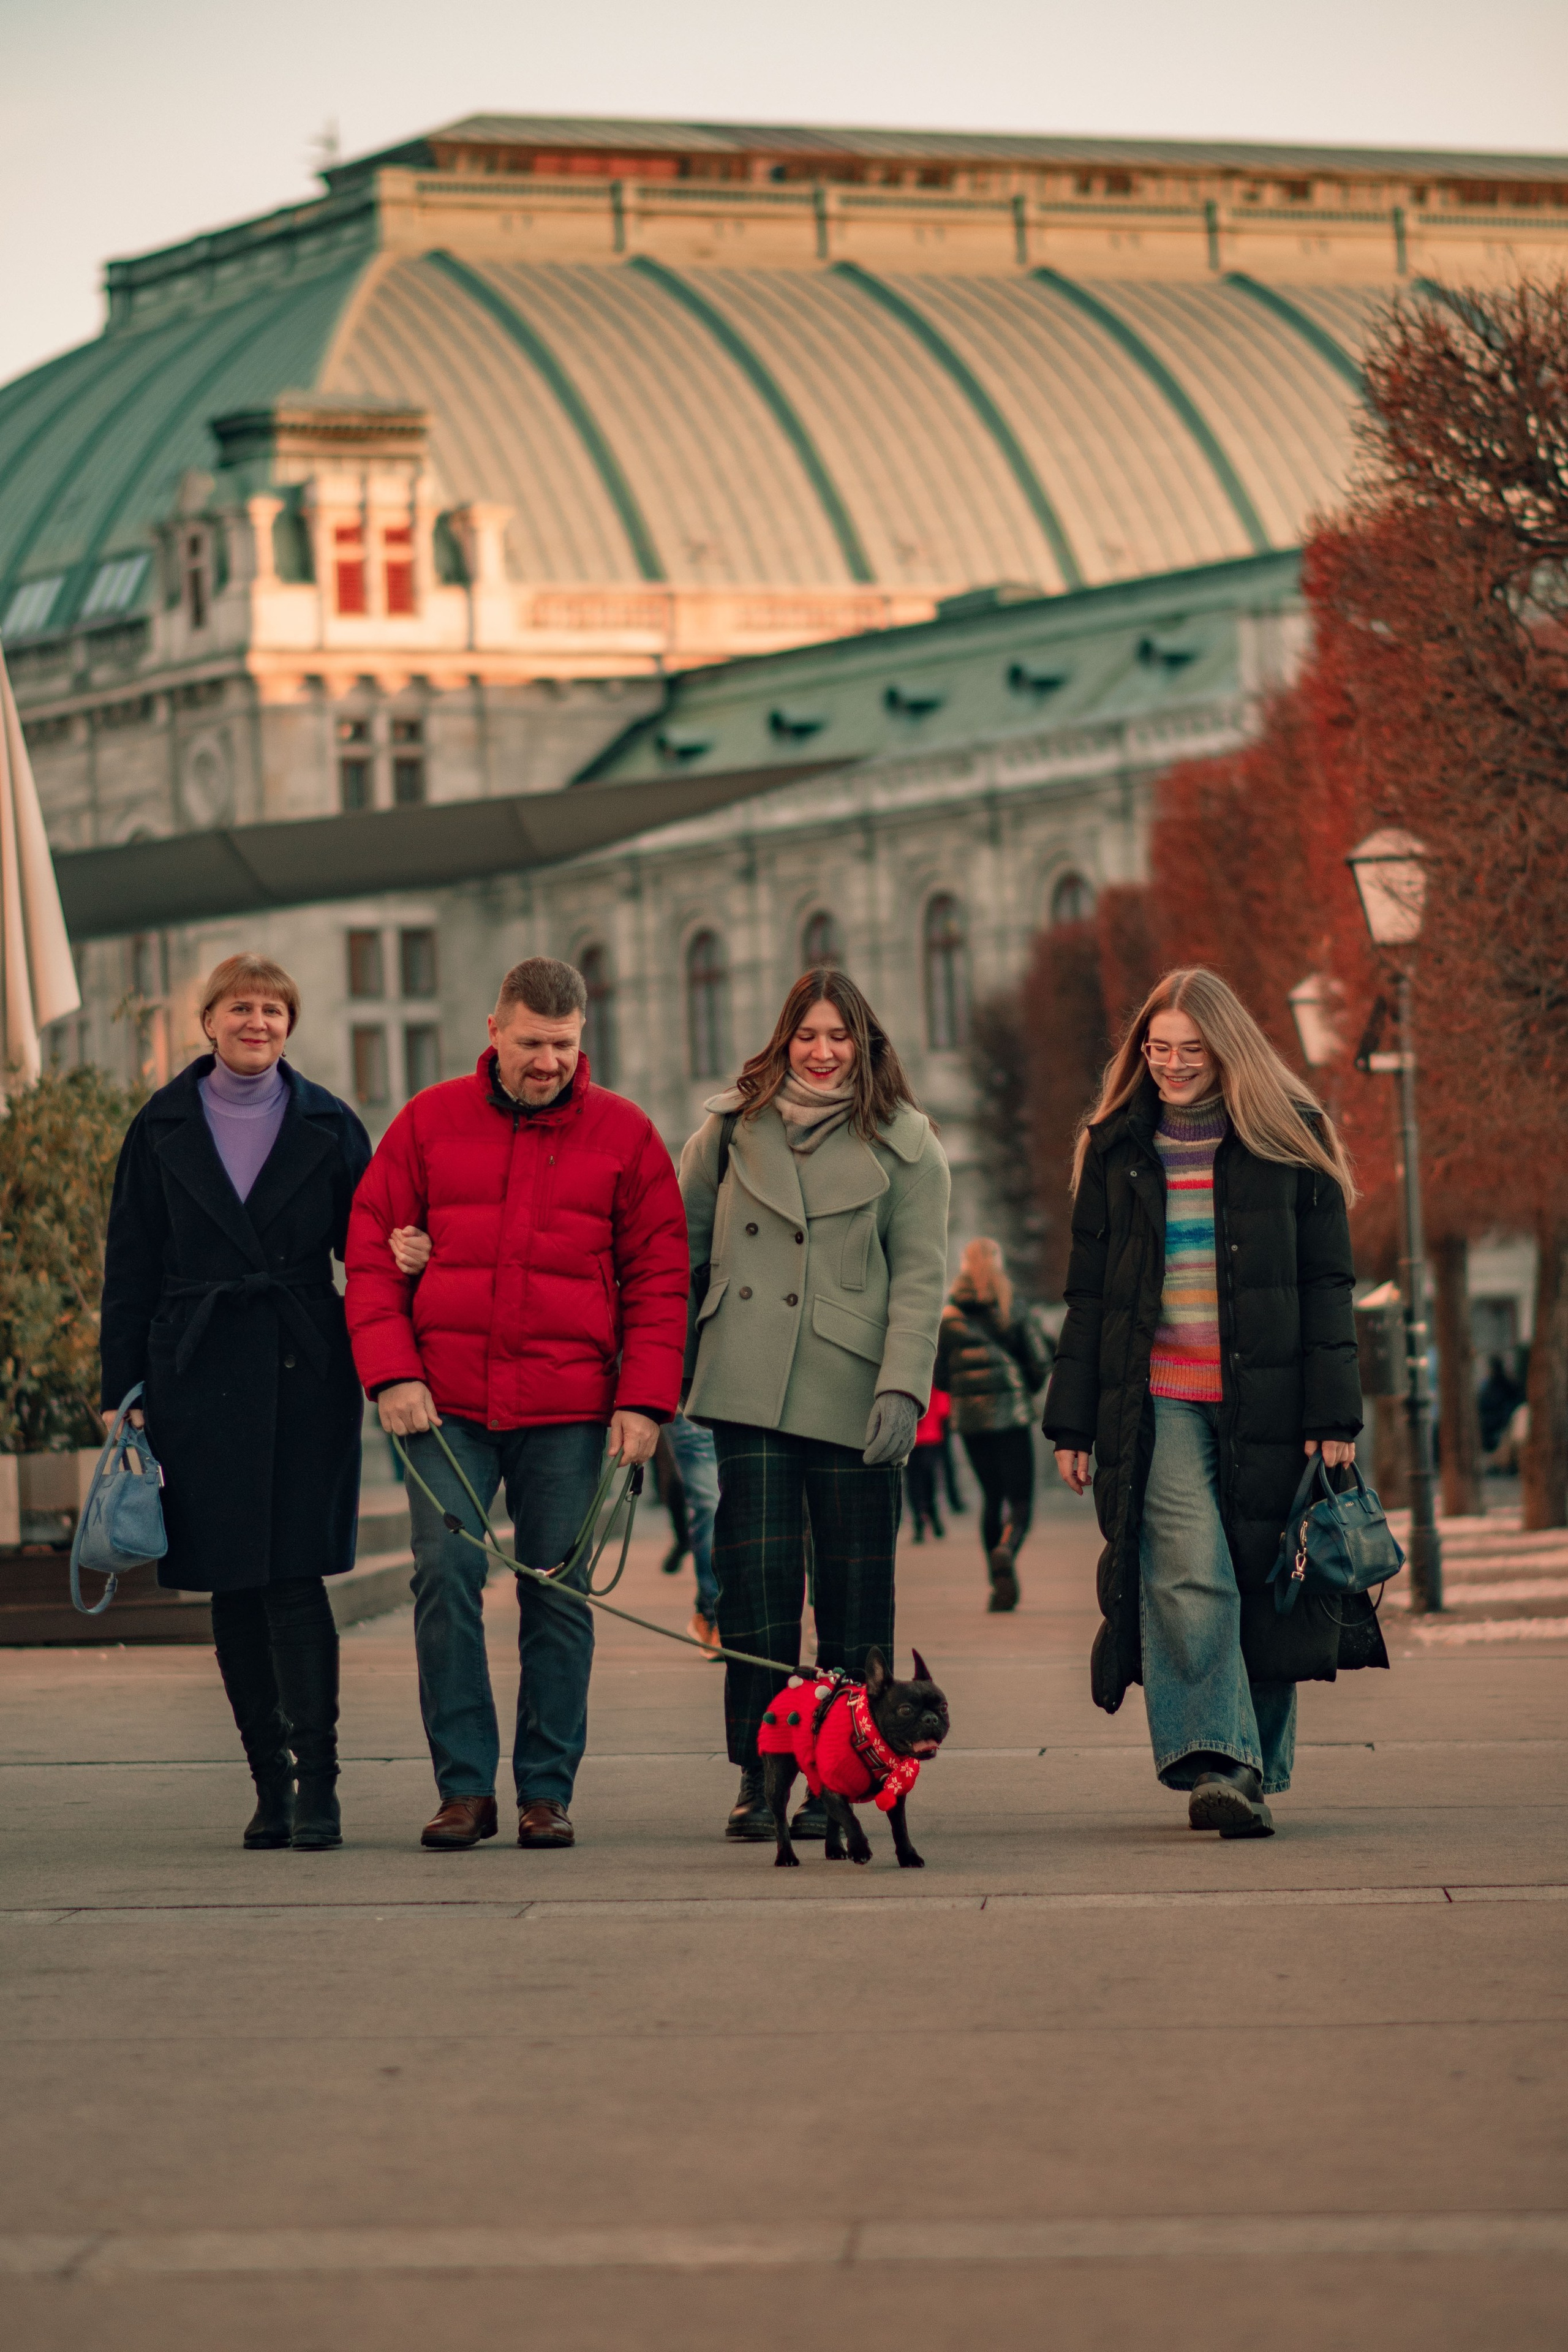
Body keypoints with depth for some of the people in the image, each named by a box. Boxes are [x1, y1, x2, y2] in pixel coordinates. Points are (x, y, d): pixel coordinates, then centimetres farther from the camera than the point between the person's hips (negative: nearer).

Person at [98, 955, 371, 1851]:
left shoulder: (328, 1128, 6)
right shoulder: (163, 1131, 9)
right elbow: (131, 1272, 9)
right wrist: (122, 1391, 3)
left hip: (303, 1375, -2)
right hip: (198, 1376, 2)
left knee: (294, 1576, -10)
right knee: (232, 1585, 4)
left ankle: (317, 1784, -9)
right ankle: (271, 1784, 12)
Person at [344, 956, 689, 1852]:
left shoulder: (624, 1134, 5)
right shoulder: (429, 1123, 7)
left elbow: (659, 1276, 5)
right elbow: (372, 1255, 7)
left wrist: (644, 1401, -4)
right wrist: (392, 1373, -5)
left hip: (569, 1409, 0)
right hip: (446, 1403, 0)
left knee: (559, 1594, 1)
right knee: (446, 1577, -8)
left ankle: (548, 1789, 8)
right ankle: (465, 1786, -1)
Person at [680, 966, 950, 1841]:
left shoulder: (903, 1144, 4)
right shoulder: (734, 1128, 10)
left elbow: (920, 1277, -1)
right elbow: (681, 1239, 16)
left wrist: (903, 1389, -12)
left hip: (852, 1397, -1)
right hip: (750, 1391, 1)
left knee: (853, 1595, 2)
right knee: (756, 1580, -4)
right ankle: (759, 1776, 0)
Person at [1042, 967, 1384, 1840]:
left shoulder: (1288, 1141, 5)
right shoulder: (1118, 1151, 13)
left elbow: (1327, 1285, 3)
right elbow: (1088, 1294, 15)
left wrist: (1333, 1415, -4)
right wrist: (1072, 1423, 9)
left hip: (1263, 1403, -1)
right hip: (1157, 1402, 1)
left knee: (1265, 1583, 1)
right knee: (1190, 1574, -16)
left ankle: (1260, 1771, 13)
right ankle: (1216, 1764, -21)